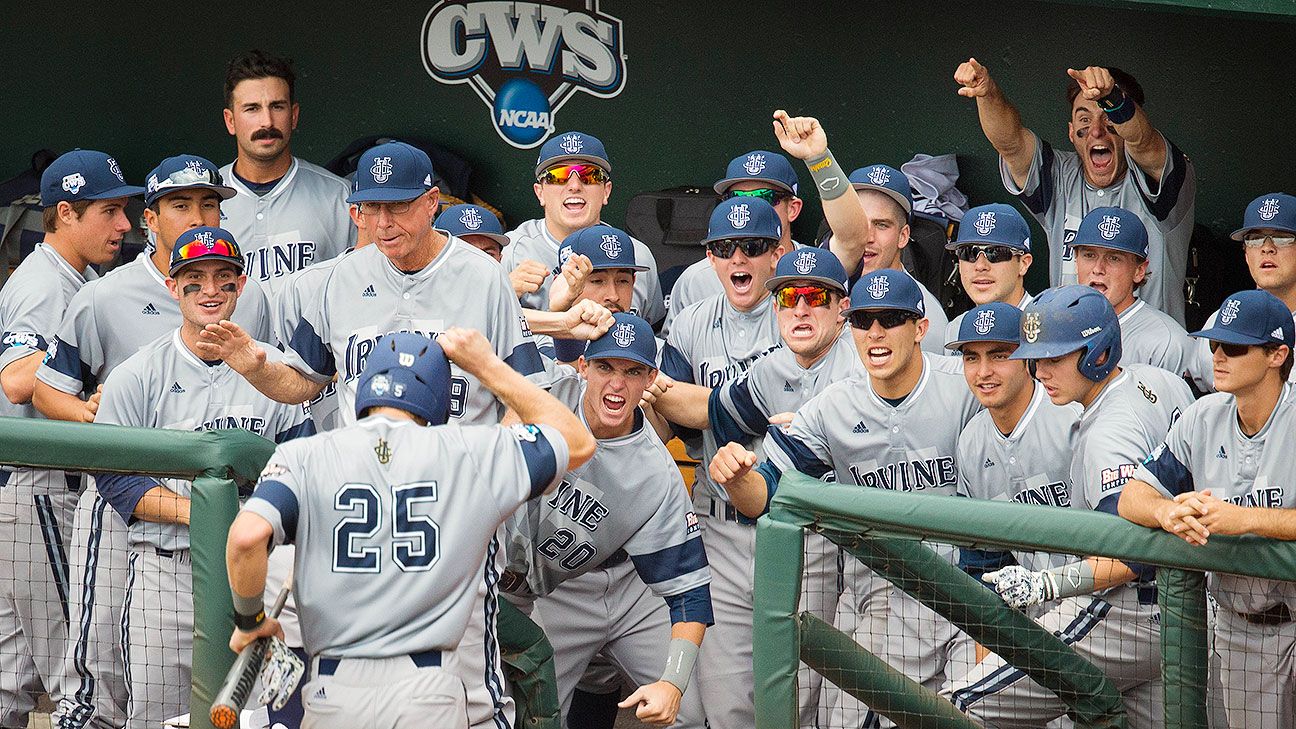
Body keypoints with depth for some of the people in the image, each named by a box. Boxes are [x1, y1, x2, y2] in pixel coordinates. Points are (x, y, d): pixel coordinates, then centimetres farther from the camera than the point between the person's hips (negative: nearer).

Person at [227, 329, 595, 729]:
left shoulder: (304, 456, 3)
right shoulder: (470, 452, 6)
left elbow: (247, 536, -14)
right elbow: (578, 442, 21)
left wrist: (249, 620, 4)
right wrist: (488, 366, 24)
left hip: (335, 690, 0)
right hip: (430, 693, 0)